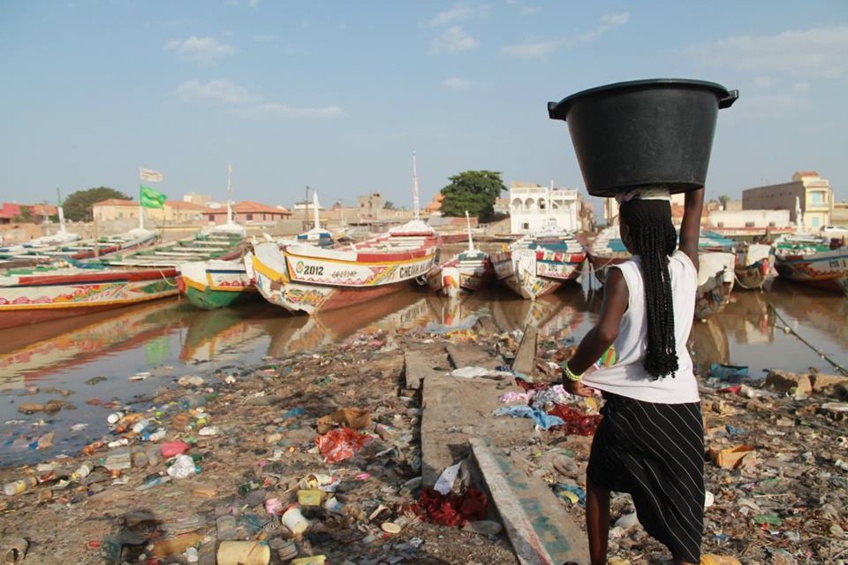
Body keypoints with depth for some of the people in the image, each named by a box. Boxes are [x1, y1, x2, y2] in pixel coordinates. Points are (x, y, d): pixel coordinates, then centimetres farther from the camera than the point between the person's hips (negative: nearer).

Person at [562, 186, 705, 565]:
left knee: (598, 481, 24)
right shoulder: (686, 266, -1)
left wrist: (572, 372, -14)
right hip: (682, 404, 3)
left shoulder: (623, 276, -12)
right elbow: (695, 206, 14)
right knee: (683, 513, 8)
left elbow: (605, 332, -28)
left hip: (630, 405, -3)